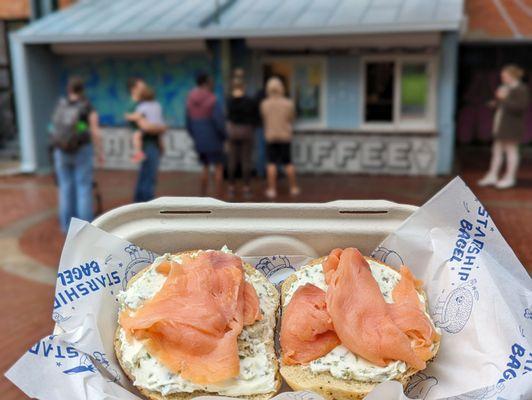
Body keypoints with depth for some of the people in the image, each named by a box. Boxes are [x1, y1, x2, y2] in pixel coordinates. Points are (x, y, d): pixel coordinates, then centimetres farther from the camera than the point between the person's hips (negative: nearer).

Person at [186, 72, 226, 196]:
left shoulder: (190, 100, 4)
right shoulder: (212, 100, -15)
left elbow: (188, 123, 9)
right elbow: (218, 121, -18)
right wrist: (223, 136, -2)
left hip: (199, 142, 6)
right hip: (213, 141, -6)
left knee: (205, 168, 18)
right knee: (218, 168, 3)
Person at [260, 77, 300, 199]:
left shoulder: (264, 104, -6)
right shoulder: (289, 103, -7)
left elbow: (264, 119, 5)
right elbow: (292, 118, 6)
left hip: (270, 137, 0)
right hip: (285, 136, 0)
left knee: (271, 164, 2)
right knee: (288, 163, 9)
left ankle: (272, 189, 0)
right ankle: (294, 188, 17)